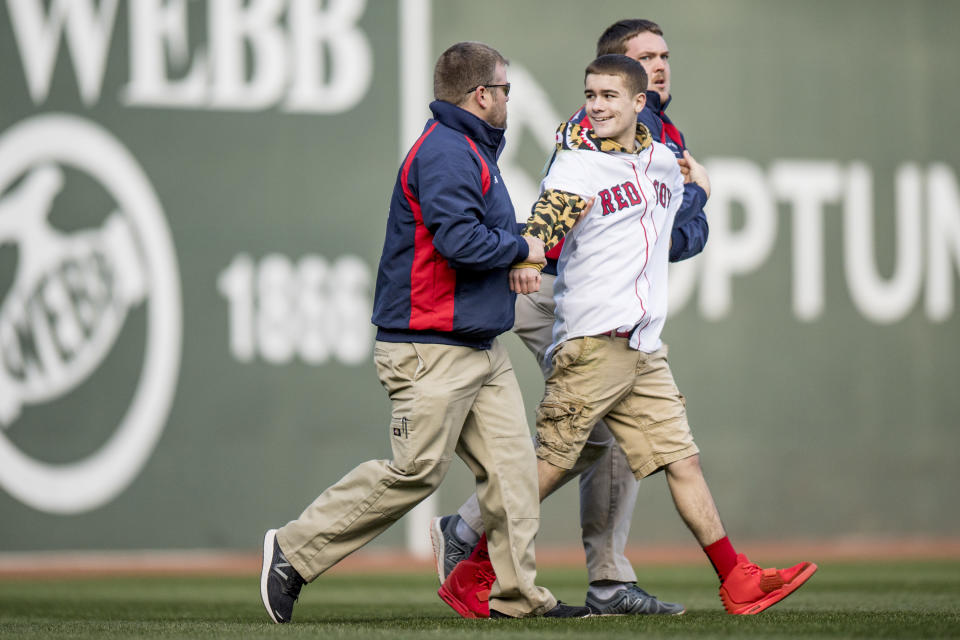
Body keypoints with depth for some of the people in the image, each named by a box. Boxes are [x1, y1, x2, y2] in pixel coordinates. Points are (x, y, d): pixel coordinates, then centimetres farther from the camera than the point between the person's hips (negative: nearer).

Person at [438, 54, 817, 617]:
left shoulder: (663, 161, 14)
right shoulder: (577, 165, -7)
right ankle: (471, 575, 2)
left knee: (682, 459, 6)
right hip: (592, 338, -6)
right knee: (550, 466, -7)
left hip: (645, 348, 6)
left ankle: (738, 583, 8)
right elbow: (548, 216, -28)